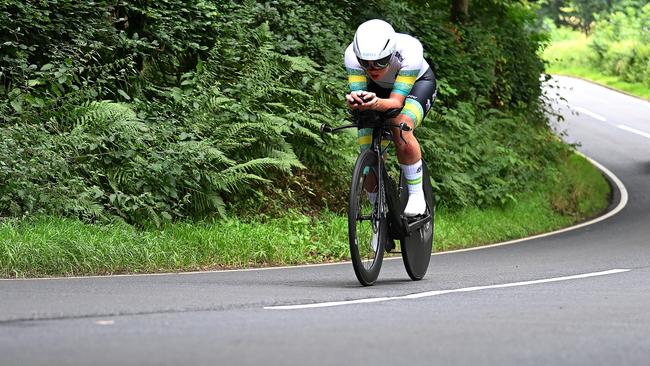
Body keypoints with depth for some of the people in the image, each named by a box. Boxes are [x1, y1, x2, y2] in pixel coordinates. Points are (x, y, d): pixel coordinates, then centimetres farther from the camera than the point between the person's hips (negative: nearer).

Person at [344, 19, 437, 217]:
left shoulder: (408, 51, -40)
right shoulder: (353, 54, -33)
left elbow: (397, 101, -40)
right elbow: (357, 92, -33)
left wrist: (376, 103, -61)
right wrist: (355, 102, -57)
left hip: (418, 82, -3)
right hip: (379, 88, 3)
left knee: (401, 129, -34)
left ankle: (417, 195, -18)